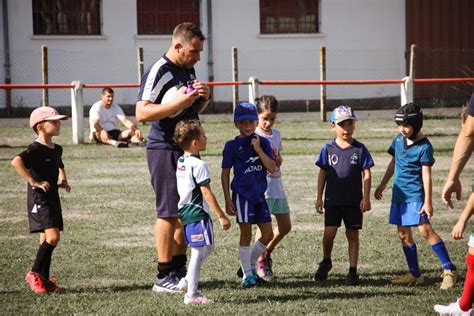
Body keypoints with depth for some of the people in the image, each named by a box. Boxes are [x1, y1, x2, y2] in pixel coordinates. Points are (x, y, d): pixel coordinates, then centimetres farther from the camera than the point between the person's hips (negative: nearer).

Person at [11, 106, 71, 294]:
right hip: (39, 199, -8)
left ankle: (44, 280, 16)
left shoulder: (57, 149, 11)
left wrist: (62, 180, 16)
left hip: (52, 199, 8)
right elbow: (16, 162, -34)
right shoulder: (35, 149, -16)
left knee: (47, 240, 10)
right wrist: (33, 182, -30)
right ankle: (34, 273, -7)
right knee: (52, 236, -19)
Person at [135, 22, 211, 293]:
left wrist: (203, 100, 3)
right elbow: (142, 113, -23)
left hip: (187, 149, 9)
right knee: (169, 212, -7)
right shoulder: (158, 72, -13)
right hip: (165, 150, -9)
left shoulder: (189, 70, 14)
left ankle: (179, 270, 21)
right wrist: (181, 101, -28)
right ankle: (164, 277, -2)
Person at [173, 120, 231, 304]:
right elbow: (206, 193, -18)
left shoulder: (180, 162, 10)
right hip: (197, 214, -9)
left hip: (185, 213, 9)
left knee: (207, 248, 19)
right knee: (198, 252, -4)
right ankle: (191, 294, -2)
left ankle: (188, 281, 17)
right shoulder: (199, 165, -17)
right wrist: (221, 216, -13)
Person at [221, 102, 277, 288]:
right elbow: (225, 173, -2)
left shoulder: (263, 143, 5)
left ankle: (250, 265, 24)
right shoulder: (232, 145, -4)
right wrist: (228, 200, -6)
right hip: (241, 194, -4)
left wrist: (258, 149, -14)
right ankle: (247, 274, 9)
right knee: (246, 234, -1)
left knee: (268, 235, 5)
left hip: (259, 194, 4)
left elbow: (272, 168, -4)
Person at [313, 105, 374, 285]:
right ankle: (326, 262, 16)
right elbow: (322, 173, 7)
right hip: (332, 199, 0)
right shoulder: (328, 149, 2)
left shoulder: (360, 149, -1)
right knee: (329, 231, -9)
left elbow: (367, 175, 0)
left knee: (353, 234, 5)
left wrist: (366, 198, -6)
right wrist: (319, 197, 4)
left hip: (354, 201, 0)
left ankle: (353, 271, 12)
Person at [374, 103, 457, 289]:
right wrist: (382, 185, 26)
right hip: (399, 194, 7)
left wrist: (427, 202, -15)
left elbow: (426, 175, -13)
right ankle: (415, 275, 16)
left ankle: (449, 270, -11)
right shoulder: (398, 139, 7)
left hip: (415, 194, -7)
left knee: (425, 230, -15)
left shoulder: (424, 146, -12)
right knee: (403, 235, 8)